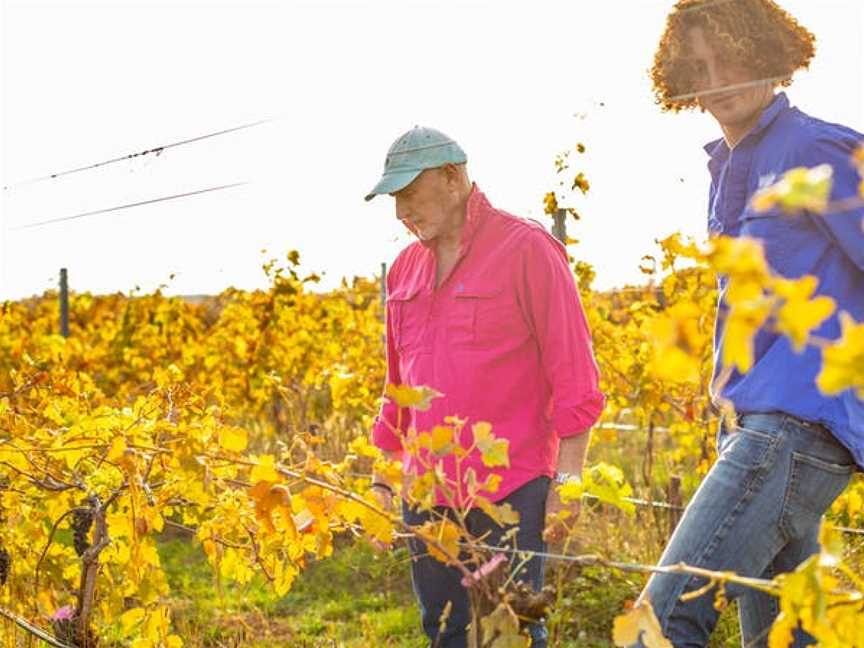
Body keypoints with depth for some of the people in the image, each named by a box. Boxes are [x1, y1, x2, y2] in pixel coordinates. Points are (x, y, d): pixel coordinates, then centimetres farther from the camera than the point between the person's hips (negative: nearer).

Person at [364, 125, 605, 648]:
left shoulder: (527, 248, -6)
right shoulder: (406, 266, 13)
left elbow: (574, 375, -8)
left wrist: (568, 481, -11)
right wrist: (382, 477, 19)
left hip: (512, 490, -6)